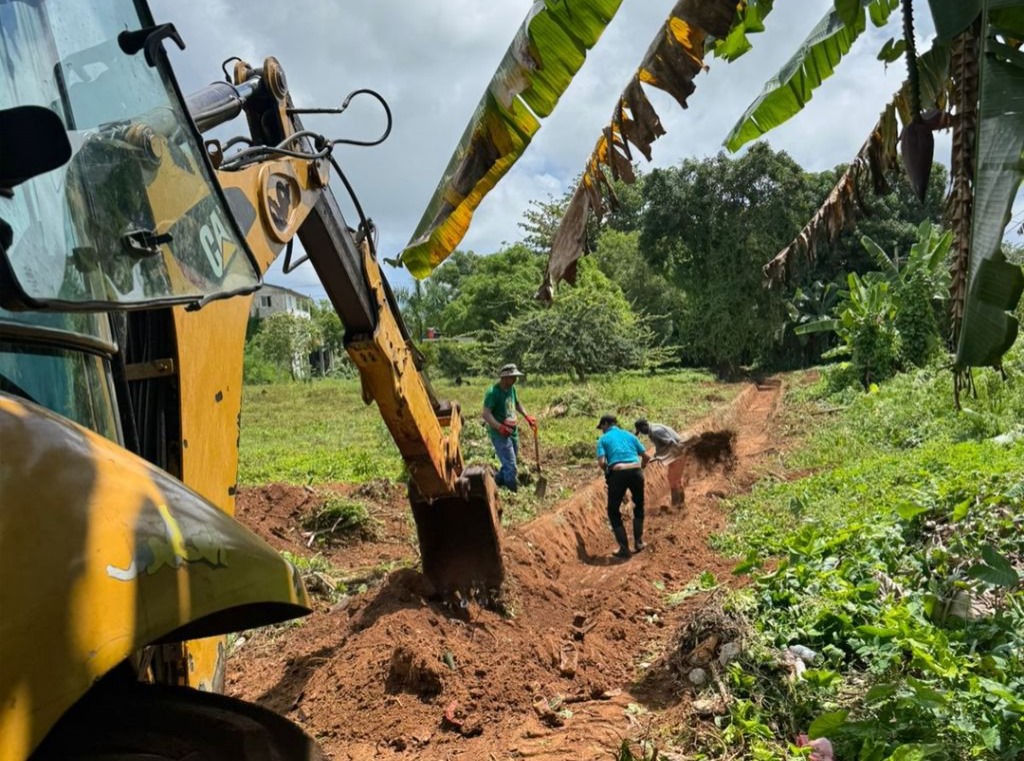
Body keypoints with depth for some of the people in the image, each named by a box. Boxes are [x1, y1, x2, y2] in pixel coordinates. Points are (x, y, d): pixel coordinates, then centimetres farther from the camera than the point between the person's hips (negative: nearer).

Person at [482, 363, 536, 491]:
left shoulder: (512, 389, 5)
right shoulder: (493, 392, -20)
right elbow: (486, 414, -26)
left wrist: (527, 417, 13)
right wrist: (500, 427, -38)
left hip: (513, 432, 8)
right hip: (500, 435, -8)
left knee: (511, 463, 20)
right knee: (510, 466, -9)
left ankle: (497, 483, 39)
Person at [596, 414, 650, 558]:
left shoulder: (603, 439, 9)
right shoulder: (629, 435, 19)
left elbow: (602, 462, -6)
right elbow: (646, 457, 14)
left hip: (617, 474, -3)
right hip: (636, 472, 3)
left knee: (613, 511, 14)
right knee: (639, 506, 28)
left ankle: (624, 548, 10)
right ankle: (638, 541, 26)